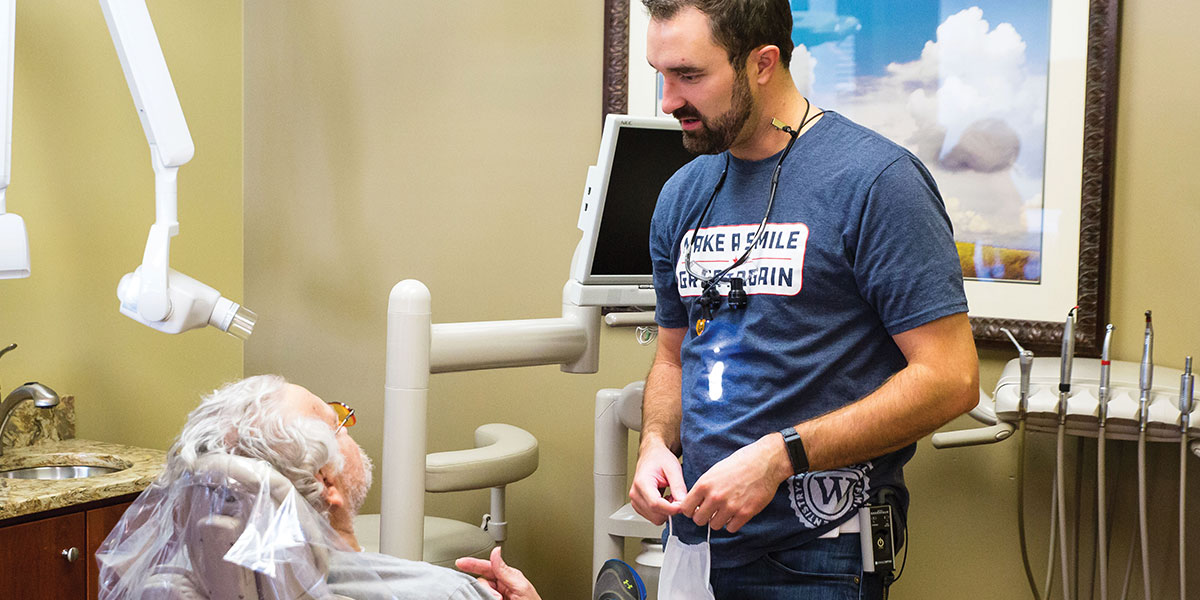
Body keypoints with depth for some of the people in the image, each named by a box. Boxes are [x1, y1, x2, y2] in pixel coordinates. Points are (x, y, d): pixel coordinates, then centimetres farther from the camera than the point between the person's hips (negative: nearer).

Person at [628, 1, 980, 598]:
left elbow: (948, 379, -17)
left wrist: (779, 456, -22)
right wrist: (657, 443, -3)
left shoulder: (875, 179, -13)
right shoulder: (682, 195, 7)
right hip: (695, 533, 6)